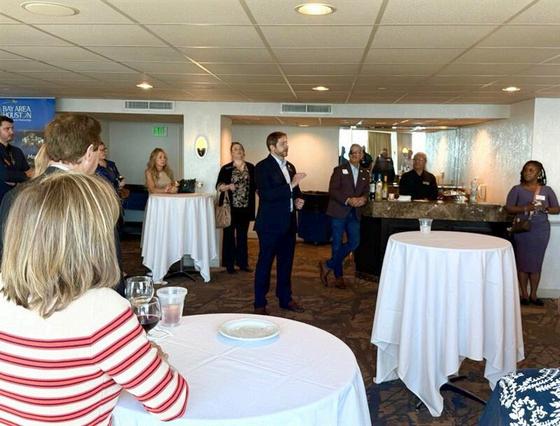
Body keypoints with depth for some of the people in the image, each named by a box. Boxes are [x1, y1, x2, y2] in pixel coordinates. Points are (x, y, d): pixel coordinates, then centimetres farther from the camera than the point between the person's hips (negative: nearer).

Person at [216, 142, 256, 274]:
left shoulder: (251, 168, 7)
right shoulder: (226, 168, 1)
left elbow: (255, 185, 12)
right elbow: (218, 186, -2)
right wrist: (228, 187, -19)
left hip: (245, 207, 3)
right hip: (230, 207, -2)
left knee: (242, 235, 11)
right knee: (229, 235, 3)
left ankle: (242, 262, 21)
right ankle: (229, 264, 11)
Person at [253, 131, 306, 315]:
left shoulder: (290, 167, 13)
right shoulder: (262, 167, -9)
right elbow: (266, 194, -21)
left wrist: (298, 200, 3)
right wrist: (291, 185, -24)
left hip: (288, 223, 7)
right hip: (270, 224, -7)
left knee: (286, 263, 15)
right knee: (264, 264, 3)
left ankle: (285, 299, 29)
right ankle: (259, 304, 13)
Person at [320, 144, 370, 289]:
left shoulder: (365, 173, 14)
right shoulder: (339, 170, -1)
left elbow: (366, 192, 9)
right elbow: (332, 190, -9)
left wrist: (363, 199, -14)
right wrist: (348, 200, -21)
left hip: (354, 213, 5)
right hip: (339, 212, -5)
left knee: (354, 242, -2)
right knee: (337, 244, 2)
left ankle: (328, 265, 14)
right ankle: (338, 276, 17)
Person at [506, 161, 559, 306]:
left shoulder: (547, 190, 4)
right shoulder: (517, 189, -1)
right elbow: (509, 208, -5)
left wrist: (544, 209, -14)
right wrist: (525, 208, -20)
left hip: (541, 231, 1)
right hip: (522, 230, -1)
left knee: (536, 263, 6)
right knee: (522, 262, 2)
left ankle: (533, 295, 16)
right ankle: (524, 294, 13)